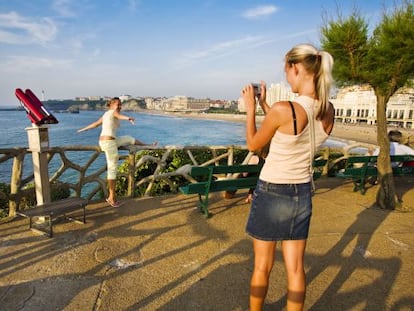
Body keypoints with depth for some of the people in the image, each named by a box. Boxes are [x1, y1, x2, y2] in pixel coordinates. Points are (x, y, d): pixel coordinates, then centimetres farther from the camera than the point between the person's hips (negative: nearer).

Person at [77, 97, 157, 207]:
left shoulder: (106, 114, 20)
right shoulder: (114, 111, -5)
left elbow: (95, 124, 30)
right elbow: (119, 116, -31)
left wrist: (83, 129, 47)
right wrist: (128, 118, -54)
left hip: (104, 141, 9)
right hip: (109, 142, -9)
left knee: (129, 138, 25)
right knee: (112, 168, -4)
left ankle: (148, 145, 45)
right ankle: (112, 197, 1)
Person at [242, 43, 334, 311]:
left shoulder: (283, 109, -24)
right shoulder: (328, 111, -3)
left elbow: (253, 144, -8)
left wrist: (251, 107, 1)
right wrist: (264, 104, 14)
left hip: (271, 195, -5)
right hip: (302, 195, 6)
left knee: (263, 266, 16)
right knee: (295, 268, 18)